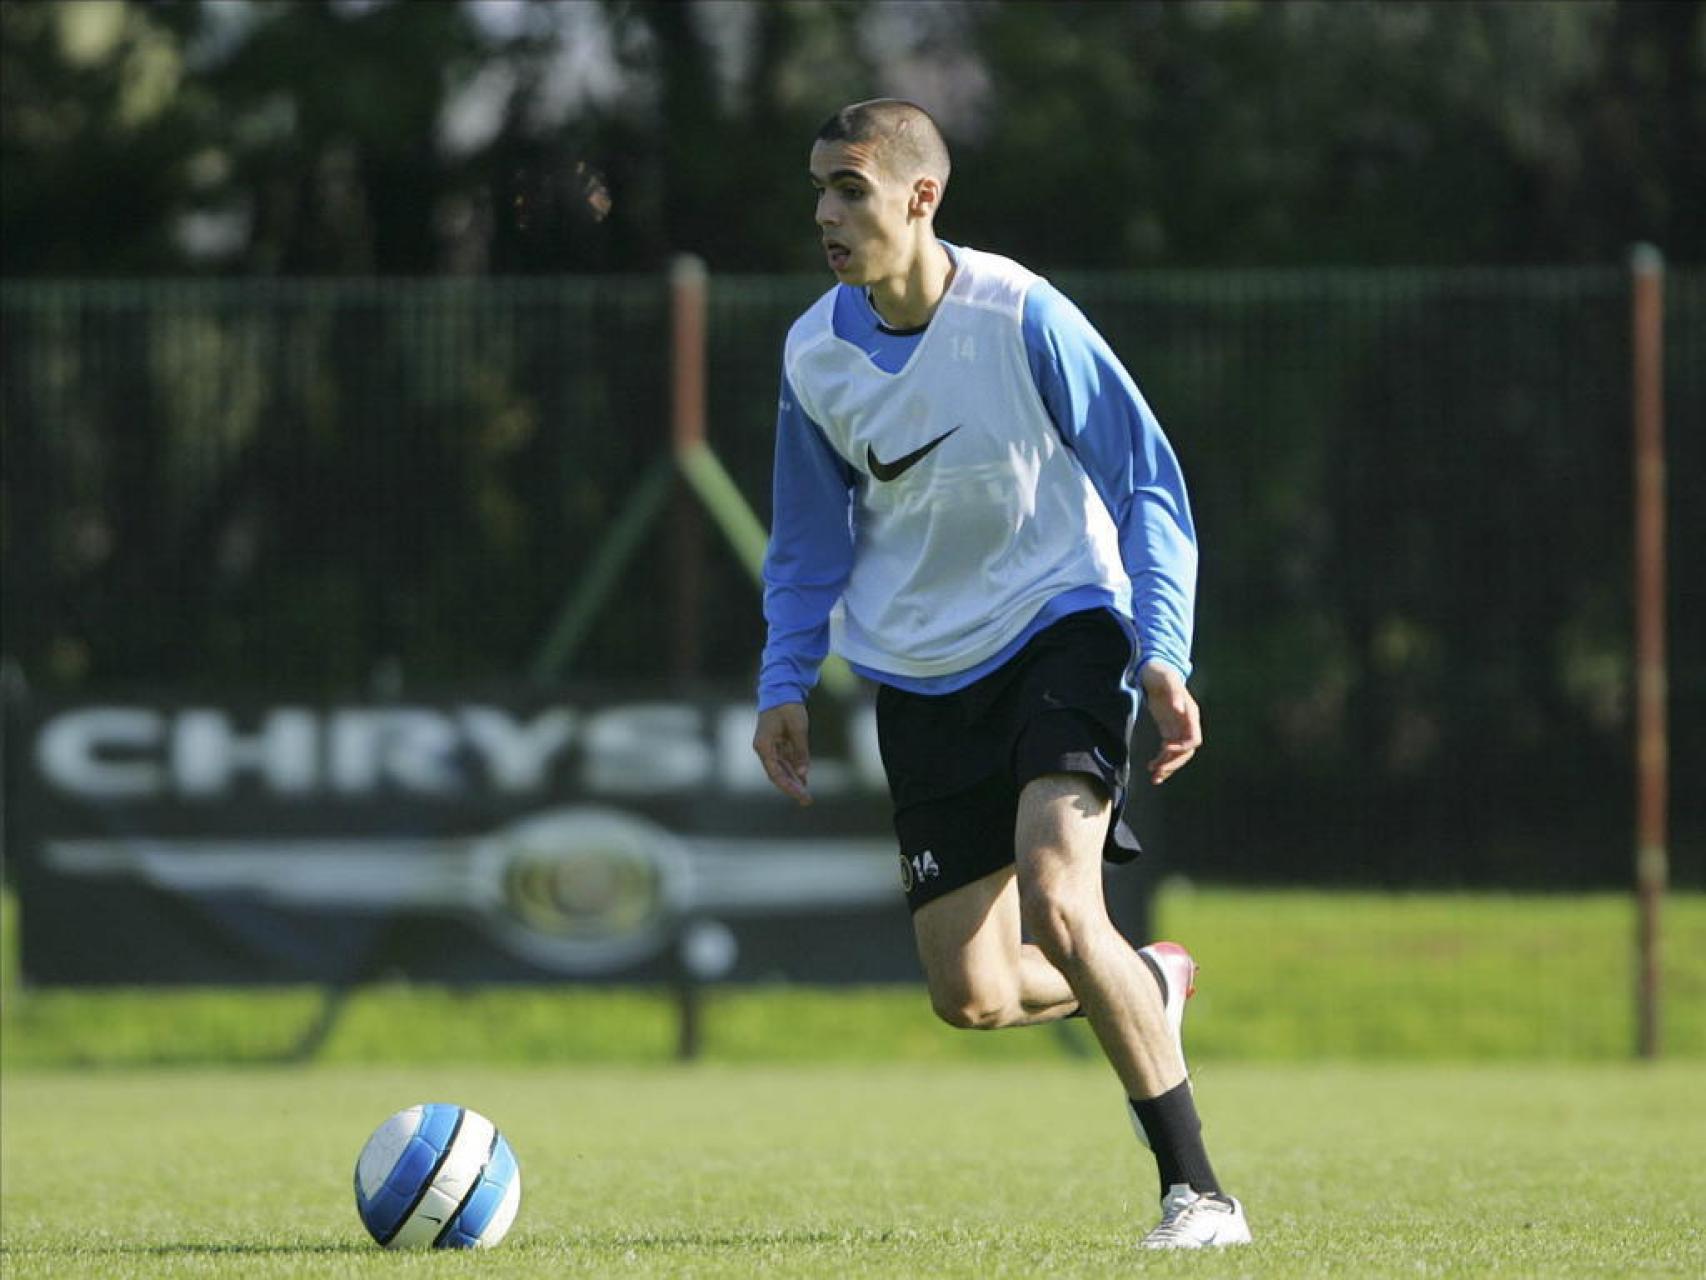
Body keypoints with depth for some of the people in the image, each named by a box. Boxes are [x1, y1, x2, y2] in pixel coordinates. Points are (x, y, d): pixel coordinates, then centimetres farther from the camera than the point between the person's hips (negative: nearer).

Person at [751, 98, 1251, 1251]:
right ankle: (1150, 986, 33)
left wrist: (1163, 655, -16)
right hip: (922, 672, 5)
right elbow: (811, 541, 14)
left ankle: (1198, 1191, -16)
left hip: (1059, 625, -5)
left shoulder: (1019, 315, -14)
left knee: (1058, 908, -26)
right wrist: (786, 686, 4)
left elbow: (1145, 483, -8)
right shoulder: (815, 355, -1)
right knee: (972, 997, -1)